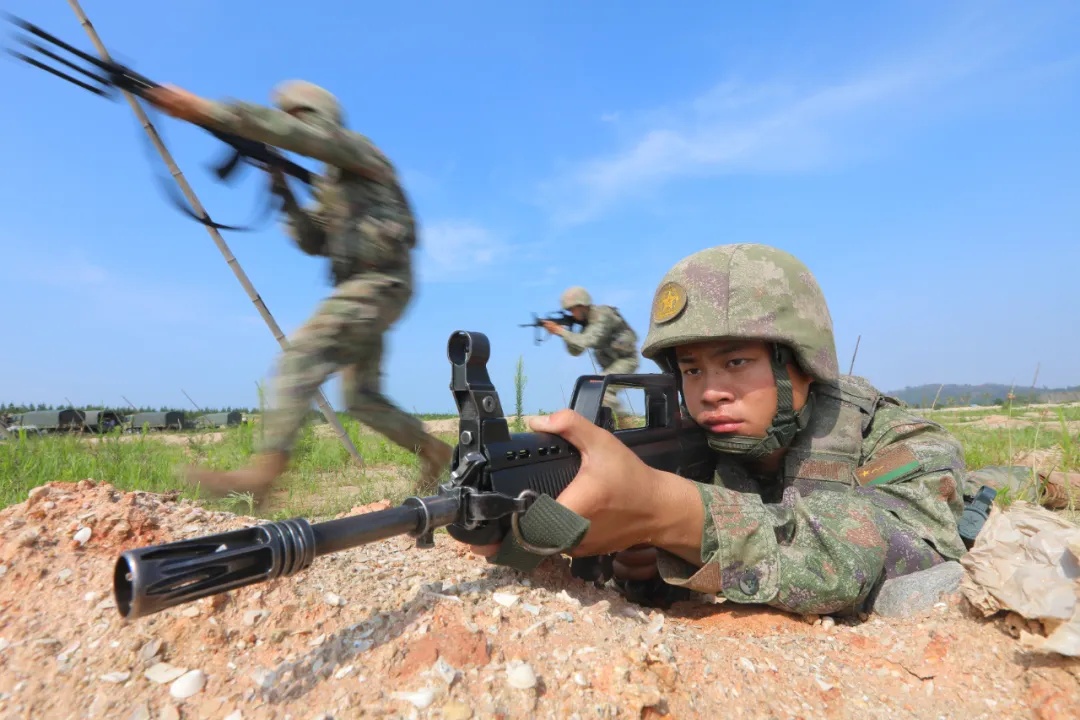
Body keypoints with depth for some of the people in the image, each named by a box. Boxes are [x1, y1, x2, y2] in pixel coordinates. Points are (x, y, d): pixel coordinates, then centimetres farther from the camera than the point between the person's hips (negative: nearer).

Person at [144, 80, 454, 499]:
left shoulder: (356, 148, 0)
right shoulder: (329, 184, 24)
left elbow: (292, 133, -18)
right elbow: (314, 242, 19)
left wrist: (204, 110, -21)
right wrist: (285, 194, 7)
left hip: (379, 284, -9)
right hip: (364, 288, 9)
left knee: (301, 356, -21)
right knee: (362, 398, 9)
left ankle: (262, 473, -24)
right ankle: (433, 451, 21)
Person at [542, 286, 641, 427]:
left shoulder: (603, 316, -21)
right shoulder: (587, 322, 6)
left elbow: (586, 341, -33)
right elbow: (576, 351, 4)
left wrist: (560, 331, -28)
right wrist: (565, 331, -11)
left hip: (626, 360, -9)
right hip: (611, 365, 9)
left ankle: (624, 420, -16)